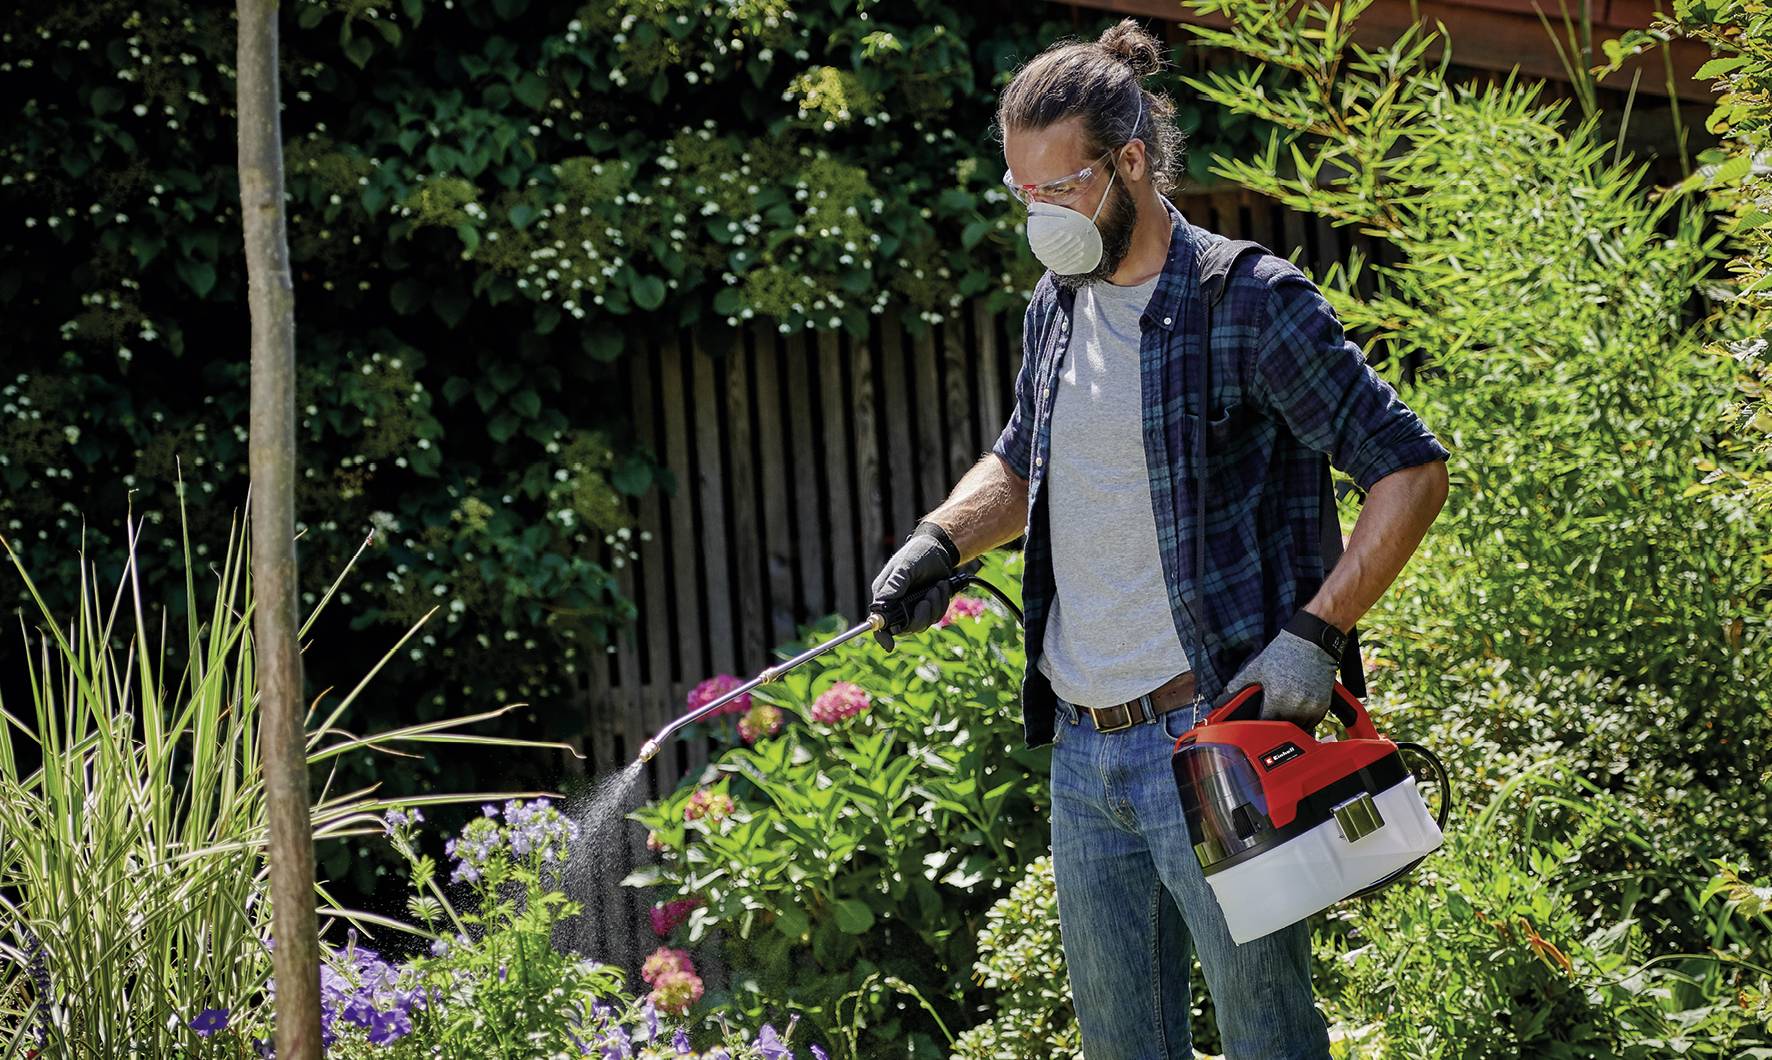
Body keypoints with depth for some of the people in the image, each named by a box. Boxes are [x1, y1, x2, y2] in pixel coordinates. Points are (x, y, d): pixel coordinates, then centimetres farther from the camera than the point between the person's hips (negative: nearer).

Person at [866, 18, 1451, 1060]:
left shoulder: (1251, 303, -11)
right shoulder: (1056, 308, 11)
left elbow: (1412, 470, -10)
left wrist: (1314, 632, -17)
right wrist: (938, 543, 9)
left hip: (1212, 740, -7)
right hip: (1082, 747, 7)